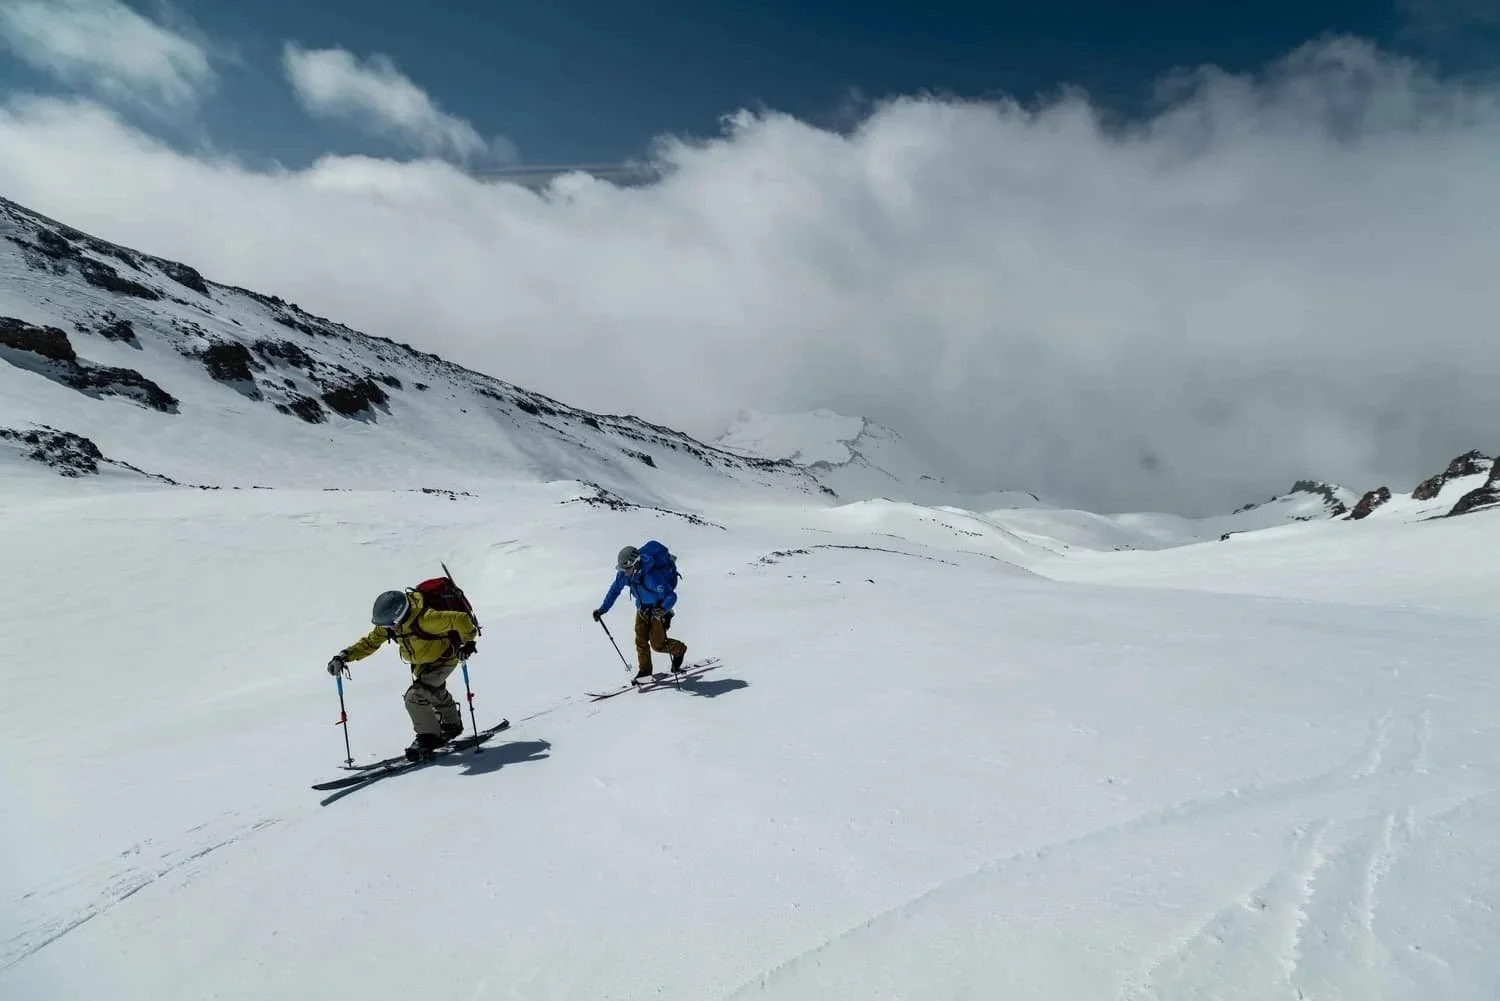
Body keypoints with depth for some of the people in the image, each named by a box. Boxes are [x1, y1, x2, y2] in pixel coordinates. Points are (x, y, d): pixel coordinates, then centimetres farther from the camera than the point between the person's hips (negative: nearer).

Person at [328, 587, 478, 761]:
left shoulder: (425, 619, -39)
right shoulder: (387, 624, -16)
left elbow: (461, 619, -38)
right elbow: (370, 642, -5)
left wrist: (468, 643, -28)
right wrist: (345, 656, -18)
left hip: (444, 659, -8)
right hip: (421, 664, 9)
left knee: (415, 697, -20)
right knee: (434, 693, 26)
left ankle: (428, 737, 0)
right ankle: (452, 724, 51)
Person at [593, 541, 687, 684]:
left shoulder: (652, 576, -38)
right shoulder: (623, 574, -17)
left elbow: (671, 596, -38)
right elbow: (615, 590, 1)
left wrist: (664, 609, -57)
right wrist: (603, 609, -1)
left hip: (659, 609, -6)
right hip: (642, 608, 6)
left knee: (657, 644, -3)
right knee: (640, 640, 0)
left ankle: (679, 649, 25)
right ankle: (644, 671, 14)